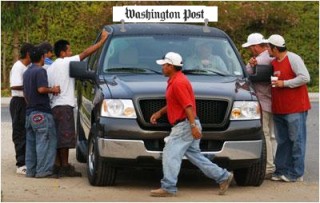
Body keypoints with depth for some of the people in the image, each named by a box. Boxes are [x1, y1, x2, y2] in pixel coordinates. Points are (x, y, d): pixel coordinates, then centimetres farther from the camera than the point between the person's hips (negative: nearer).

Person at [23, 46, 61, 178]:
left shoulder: (26, 73, 19)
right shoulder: (40, 71, -10)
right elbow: (41, 89, -22)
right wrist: (53, 90, -6)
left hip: (29, 112, 9)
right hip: (41, 112, -9)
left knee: (31, 142, 11)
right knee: (45, 142, -7)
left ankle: (31, 170, 13)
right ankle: (43, 170, -10)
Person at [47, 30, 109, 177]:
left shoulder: (51, 68, 20)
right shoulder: (66, 62, -5)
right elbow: (86, 53, -10)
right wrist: (103, 40, -7)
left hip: (54, 105, 9)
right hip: (64, 105, -9)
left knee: (58, 137, 9)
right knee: (65, 137, -9)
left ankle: (58, 165, 8)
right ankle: (65, 167, -10)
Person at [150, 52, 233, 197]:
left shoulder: (178, 83, -16)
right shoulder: (175, 80, 17)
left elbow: (188, 106, -23)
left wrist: (193, 126, -27)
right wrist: (159, 113, 23)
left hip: (184, 125, -11)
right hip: (184, 126, 11)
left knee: (170, 154, -9)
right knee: (194, 155, 12)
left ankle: (168, 188, -7)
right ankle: (223, 177, 15)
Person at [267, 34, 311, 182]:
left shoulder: (293, 59, -9)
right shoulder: (273, 62, 15)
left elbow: (305, 77, -17)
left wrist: (284, 83, -17)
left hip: (295, 109, -8)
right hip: (279, 109, 8)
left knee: (297, 141, -3)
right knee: (282, 141, 11)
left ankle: (296, 174, -2)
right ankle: (281, 170, 16)